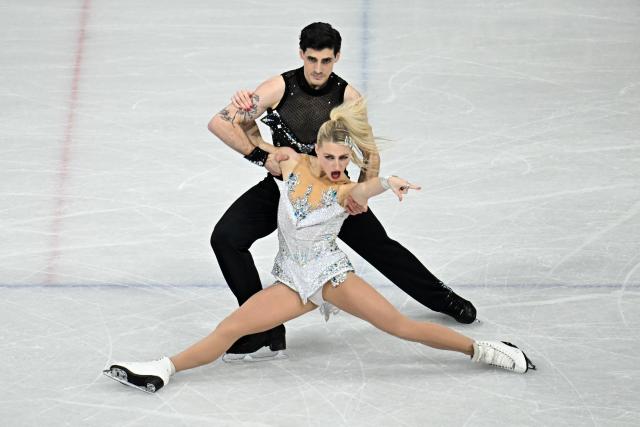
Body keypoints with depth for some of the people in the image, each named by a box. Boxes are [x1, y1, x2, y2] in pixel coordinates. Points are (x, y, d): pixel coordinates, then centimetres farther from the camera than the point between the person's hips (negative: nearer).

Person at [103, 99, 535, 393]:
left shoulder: (346, 190, -13)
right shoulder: (293, 164, -4)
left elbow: (364, 188, -38)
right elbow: (254, 139, 11)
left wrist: (388, 182, -61)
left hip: (330, 272, -3)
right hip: (293, 278, 3)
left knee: (400, 324, -11)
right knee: (231, 328, -7)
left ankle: (481, 349, 2)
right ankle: (163, 369, 1)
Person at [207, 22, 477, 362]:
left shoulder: (347, 96, -13)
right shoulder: (279, 88, -17)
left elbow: (371, 153, -6)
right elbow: (219, 123, -18)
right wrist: (261, 156, -28)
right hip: (282, 184, 0)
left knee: (381, 247, 7)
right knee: (225, 238, -19)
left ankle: (442, 298, 34)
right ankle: (265, 331, -13)